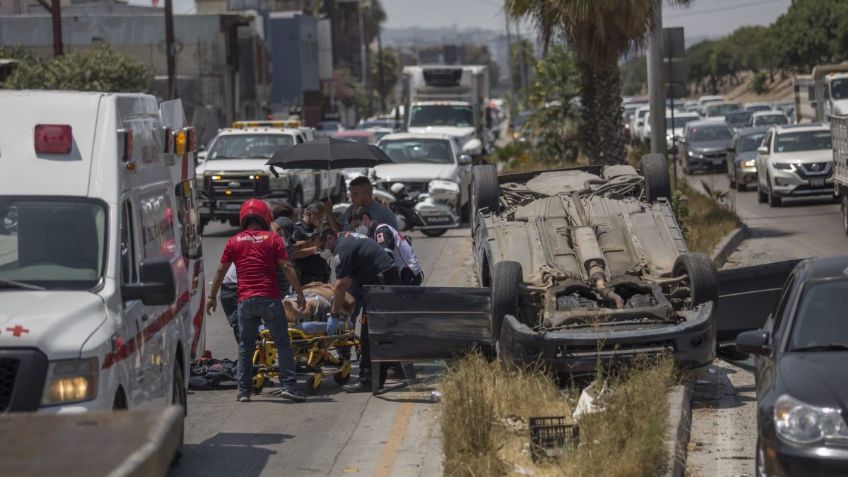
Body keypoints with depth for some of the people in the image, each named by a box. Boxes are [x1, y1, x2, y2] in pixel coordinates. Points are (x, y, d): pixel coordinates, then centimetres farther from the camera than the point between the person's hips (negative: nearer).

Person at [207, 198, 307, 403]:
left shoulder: (234, 242, 9)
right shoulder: (273, 239, 3)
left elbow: (221, 271, 11)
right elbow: (287, 268, -2)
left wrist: (212, 297, 19)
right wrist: (299, 293, 4)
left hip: (245, 300, 2)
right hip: (269, 299, -2)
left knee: (245, 346, 11)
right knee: (282, 343, 2)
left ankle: (244, 390, 9)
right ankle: (288, 385, -6)